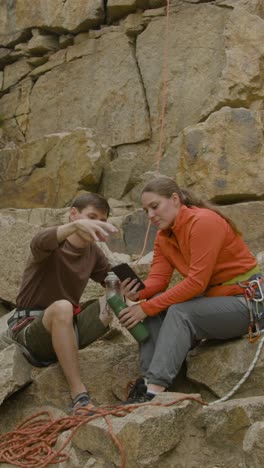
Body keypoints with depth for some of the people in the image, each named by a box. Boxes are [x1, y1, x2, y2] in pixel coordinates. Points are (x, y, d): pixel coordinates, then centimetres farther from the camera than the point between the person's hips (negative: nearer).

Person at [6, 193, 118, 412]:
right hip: (30, 327, -5)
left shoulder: (93, 252, 8)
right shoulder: (52, 245, -12)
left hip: (67, 329, 5)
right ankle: (79, 395, -38)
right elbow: (40, 242, -36)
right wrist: (75, 226, -58)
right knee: (62, 307, -38)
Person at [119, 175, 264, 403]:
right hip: (213, 297, 8)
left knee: (180, 312, -29)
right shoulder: (164, 235, 5)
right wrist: (139, 293, -27)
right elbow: (158, 279, -4)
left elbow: (197, 282, -26)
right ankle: (148, 379, -20)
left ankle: (155, 389, -33)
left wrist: (148, 307, -26)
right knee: (154, 303, -13)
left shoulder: (203, 222, -20)